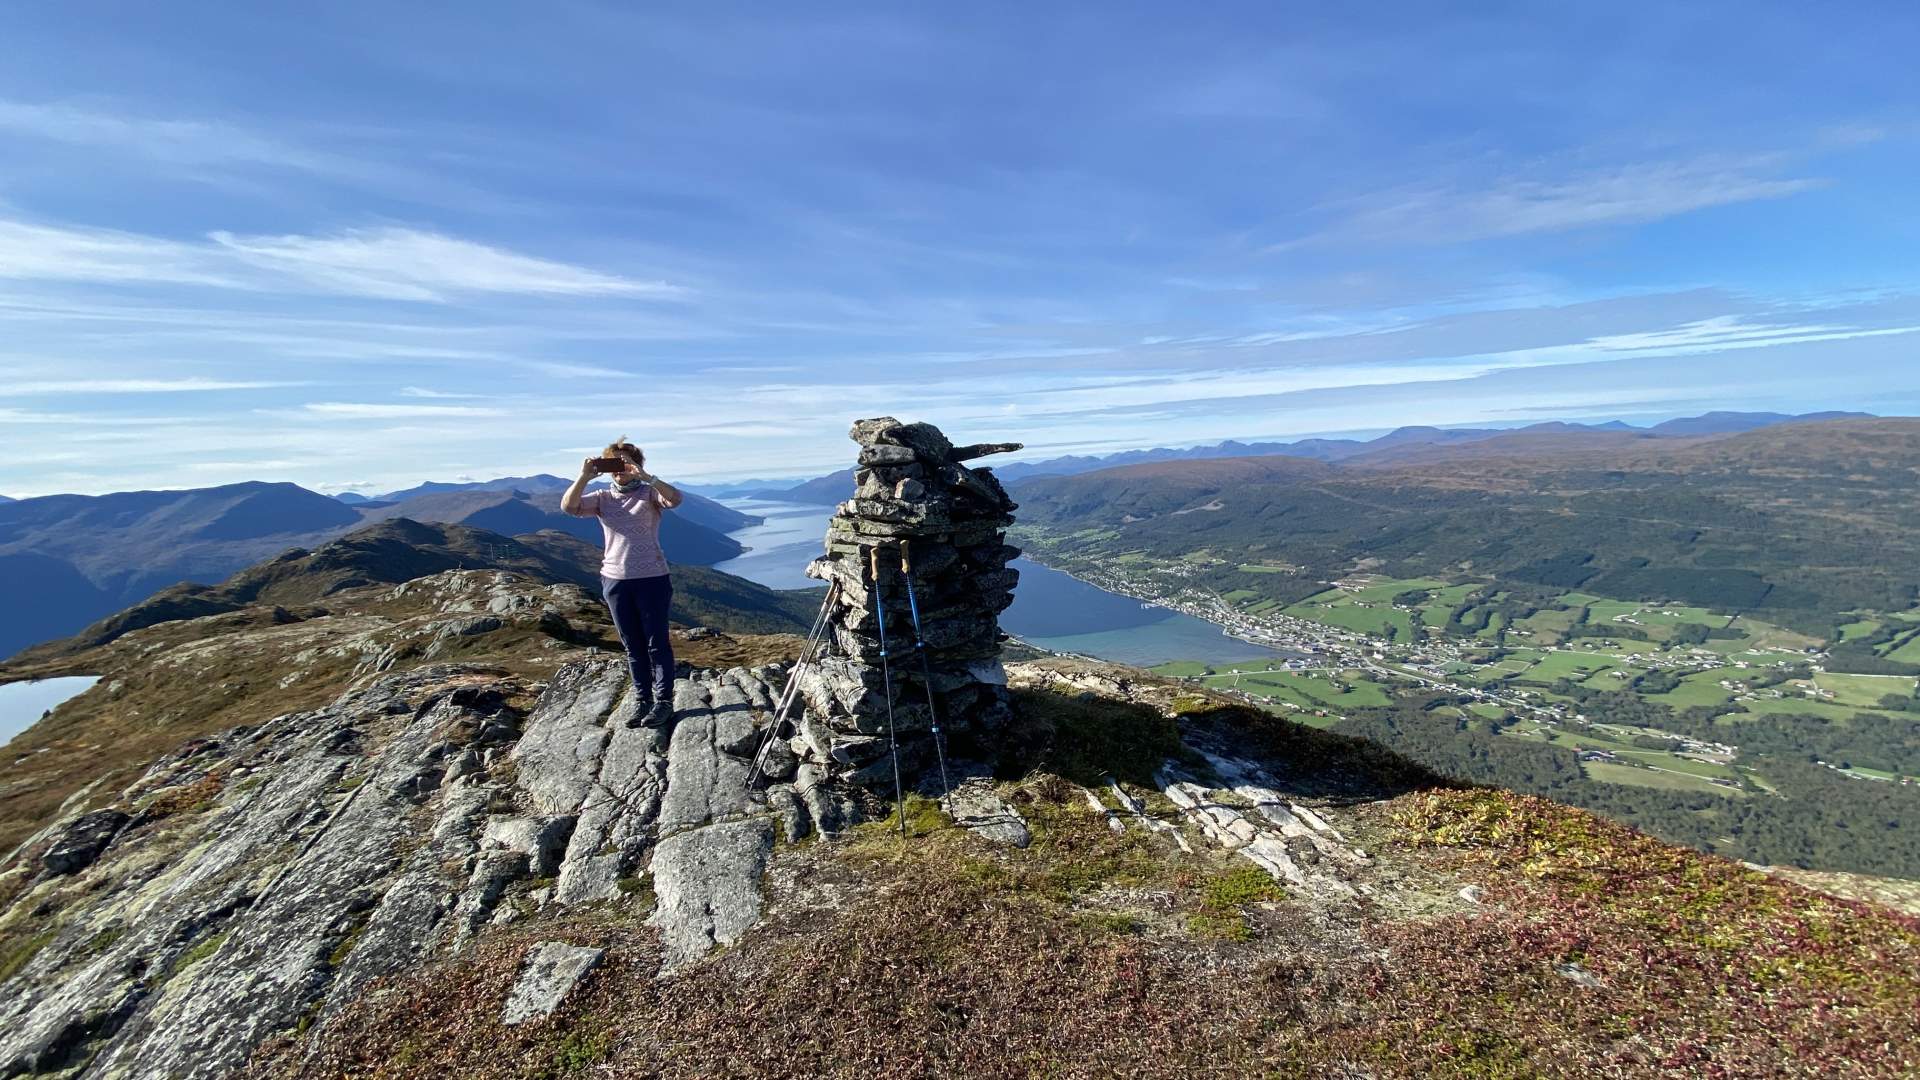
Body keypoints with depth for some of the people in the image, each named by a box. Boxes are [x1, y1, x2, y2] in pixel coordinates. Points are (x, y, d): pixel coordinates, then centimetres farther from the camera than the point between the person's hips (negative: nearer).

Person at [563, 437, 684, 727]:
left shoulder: (649, 493, -1)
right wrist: (584, 477, -19)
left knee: (657, 642, 1)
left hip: (652, 578, -4)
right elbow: (568, 507, -7)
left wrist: (644, 476, -30)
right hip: (615, 580, 4)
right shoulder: (602, 498, 9)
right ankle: (644, 701, 20)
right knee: (632, 645, 11)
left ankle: (664, 701, 10)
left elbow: (675, 498, -22)